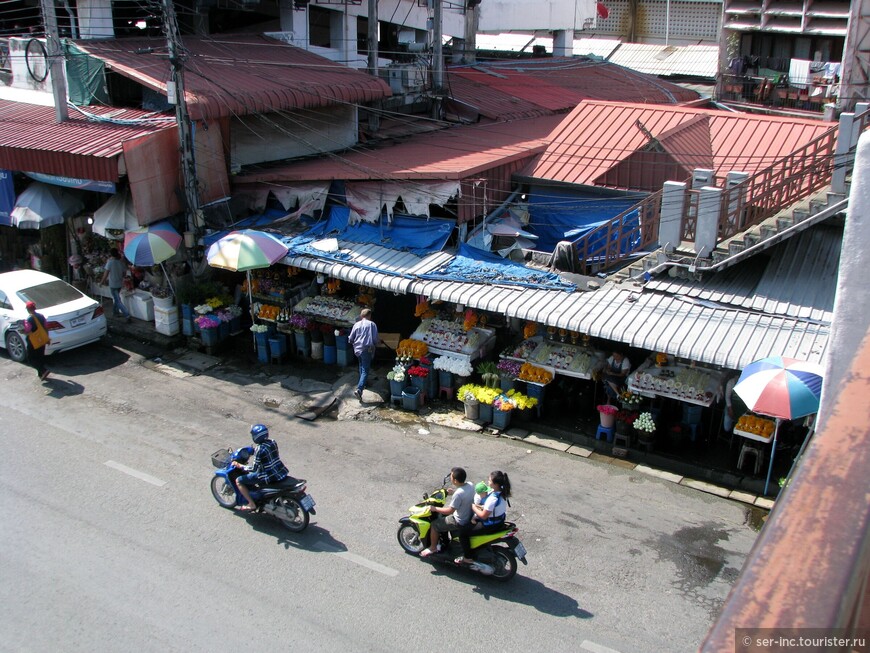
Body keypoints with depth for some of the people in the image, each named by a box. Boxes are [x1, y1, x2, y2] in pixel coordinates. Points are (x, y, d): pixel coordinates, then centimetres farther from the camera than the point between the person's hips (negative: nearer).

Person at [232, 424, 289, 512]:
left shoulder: (260, 449, -21)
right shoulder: (273, 442, 1)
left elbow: (254, 468, -17)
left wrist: (239, 465, -7)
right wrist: (253, 451, 26)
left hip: (269, 477, -8)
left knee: (238, 481, 4)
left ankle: (251, 504, 8)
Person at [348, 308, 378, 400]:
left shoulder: (357, 324, 3)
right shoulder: (372, 324, -6)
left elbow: (350, 339, 5)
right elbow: (375, 339, -7)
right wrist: (375, 345, 14)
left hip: (357, 349, 5)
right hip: (367, 350, -5)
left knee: (362, 366, 28)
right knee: (365, 371, -7)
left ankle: (362, 384, 44)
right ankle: (359, 389, -23)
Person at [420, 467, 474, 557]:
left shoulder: (458, 494, -34)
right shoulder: (470, 485, -10)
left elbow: (450, 511, -25)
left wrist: (435, 508, -15)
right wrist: (453, 492, 6)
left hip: (459, 522, -8)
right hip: (469, 515, 8)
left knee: (434, 525, 6)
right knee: (442, 511, 26)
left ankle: (433, 548, 25)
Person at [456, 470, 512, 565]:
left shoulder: (493, 499, -33)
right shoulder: (501, 492, -5)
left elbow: (484, 515, -25)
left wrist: (474, 508, -11)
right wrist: (479, 507, 1)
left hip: (491, 524, -10)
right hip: (499, 520, 10)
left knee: (463, 533, -5)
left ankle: (467, 558, 8)